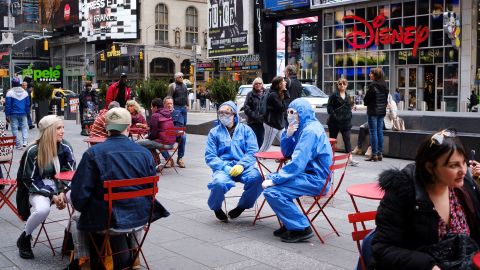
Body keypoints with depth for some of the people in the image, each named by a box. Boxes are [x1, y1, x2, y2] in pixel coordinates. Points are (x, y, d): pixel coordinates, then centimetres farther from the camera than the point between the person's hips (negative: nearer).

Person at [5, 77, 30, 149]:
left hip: (13, 114, -3)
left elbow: (7, 105, -8)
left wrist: (7, 115, -2)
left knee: (15, 129, 4)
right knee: (24, 127, 12)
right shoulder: (25, 92, 4)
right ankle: (25, 141, -7)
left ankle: (18, 145, 5)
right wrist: (27, 112, 16)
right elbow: (28, 104, 8)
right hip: (23, 114, 3)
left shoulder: (10, 93, -8)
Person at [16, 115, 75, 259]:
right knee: (42, 209, -36)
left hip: (60, 187, 4)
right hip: (37, 189, -3)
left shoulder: (65, 147, -6)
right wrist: (51, 195, -20)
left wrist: (62, 192, -18)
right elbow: (29, 180, -13)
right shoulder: (32, 151, -17)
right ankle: (24, 238, -4)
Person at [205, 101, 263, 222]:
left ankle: (242, 206, -2)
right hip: (223, 167, -1)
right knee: (219, 182, -35)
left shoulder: (246, 130, 12)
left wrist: (241, 165, -17)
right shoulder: (214, 132, 11)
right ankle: (216, 208, 1)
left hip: (243, 167, 1)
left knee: (256, 178, -31)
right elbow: (210, 157, 3)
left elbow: (252, 152, 2)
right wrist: (225, 167, -14)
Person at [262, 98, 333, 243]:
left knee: (271, 191, -22)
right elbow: (286, 153, 17)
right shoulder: (304, 128, 14)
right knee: (270, 177, 19)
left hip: (316, 180, -11)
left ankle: (301, 228, -11)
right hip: (309, 173, 11)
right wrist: (288, 135, -2)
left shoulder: (310, 130, -19)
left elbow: (297, 163, -25)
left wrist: (274, 180, -21)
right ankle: (289, 223, 18)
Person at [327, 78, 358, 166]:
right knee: (332, 139, 7)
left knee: (347, 140, -2)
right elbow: (329, 106, -8)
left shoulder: (347, 96, 13)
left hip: (346, 122, 4)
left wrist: (349, 115, 8)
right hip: (335, 122, -4)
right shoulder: (334, 95, -4)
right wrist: (333, 115, -16)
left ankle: (350, 159, -7)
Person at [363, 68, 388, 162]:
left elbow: (366, 99, -11)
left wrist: (366, 103, 9)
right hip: (382, 111, 7)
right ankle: (380, 154, 14)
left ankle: (374, 154, -2)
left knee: (373, 132, -3)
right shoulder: (384, 85, 7)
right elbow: (386, 98, 12)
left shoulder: (373, 85, -15)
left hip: (373, 111, -7)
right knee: (380, 132, 10)